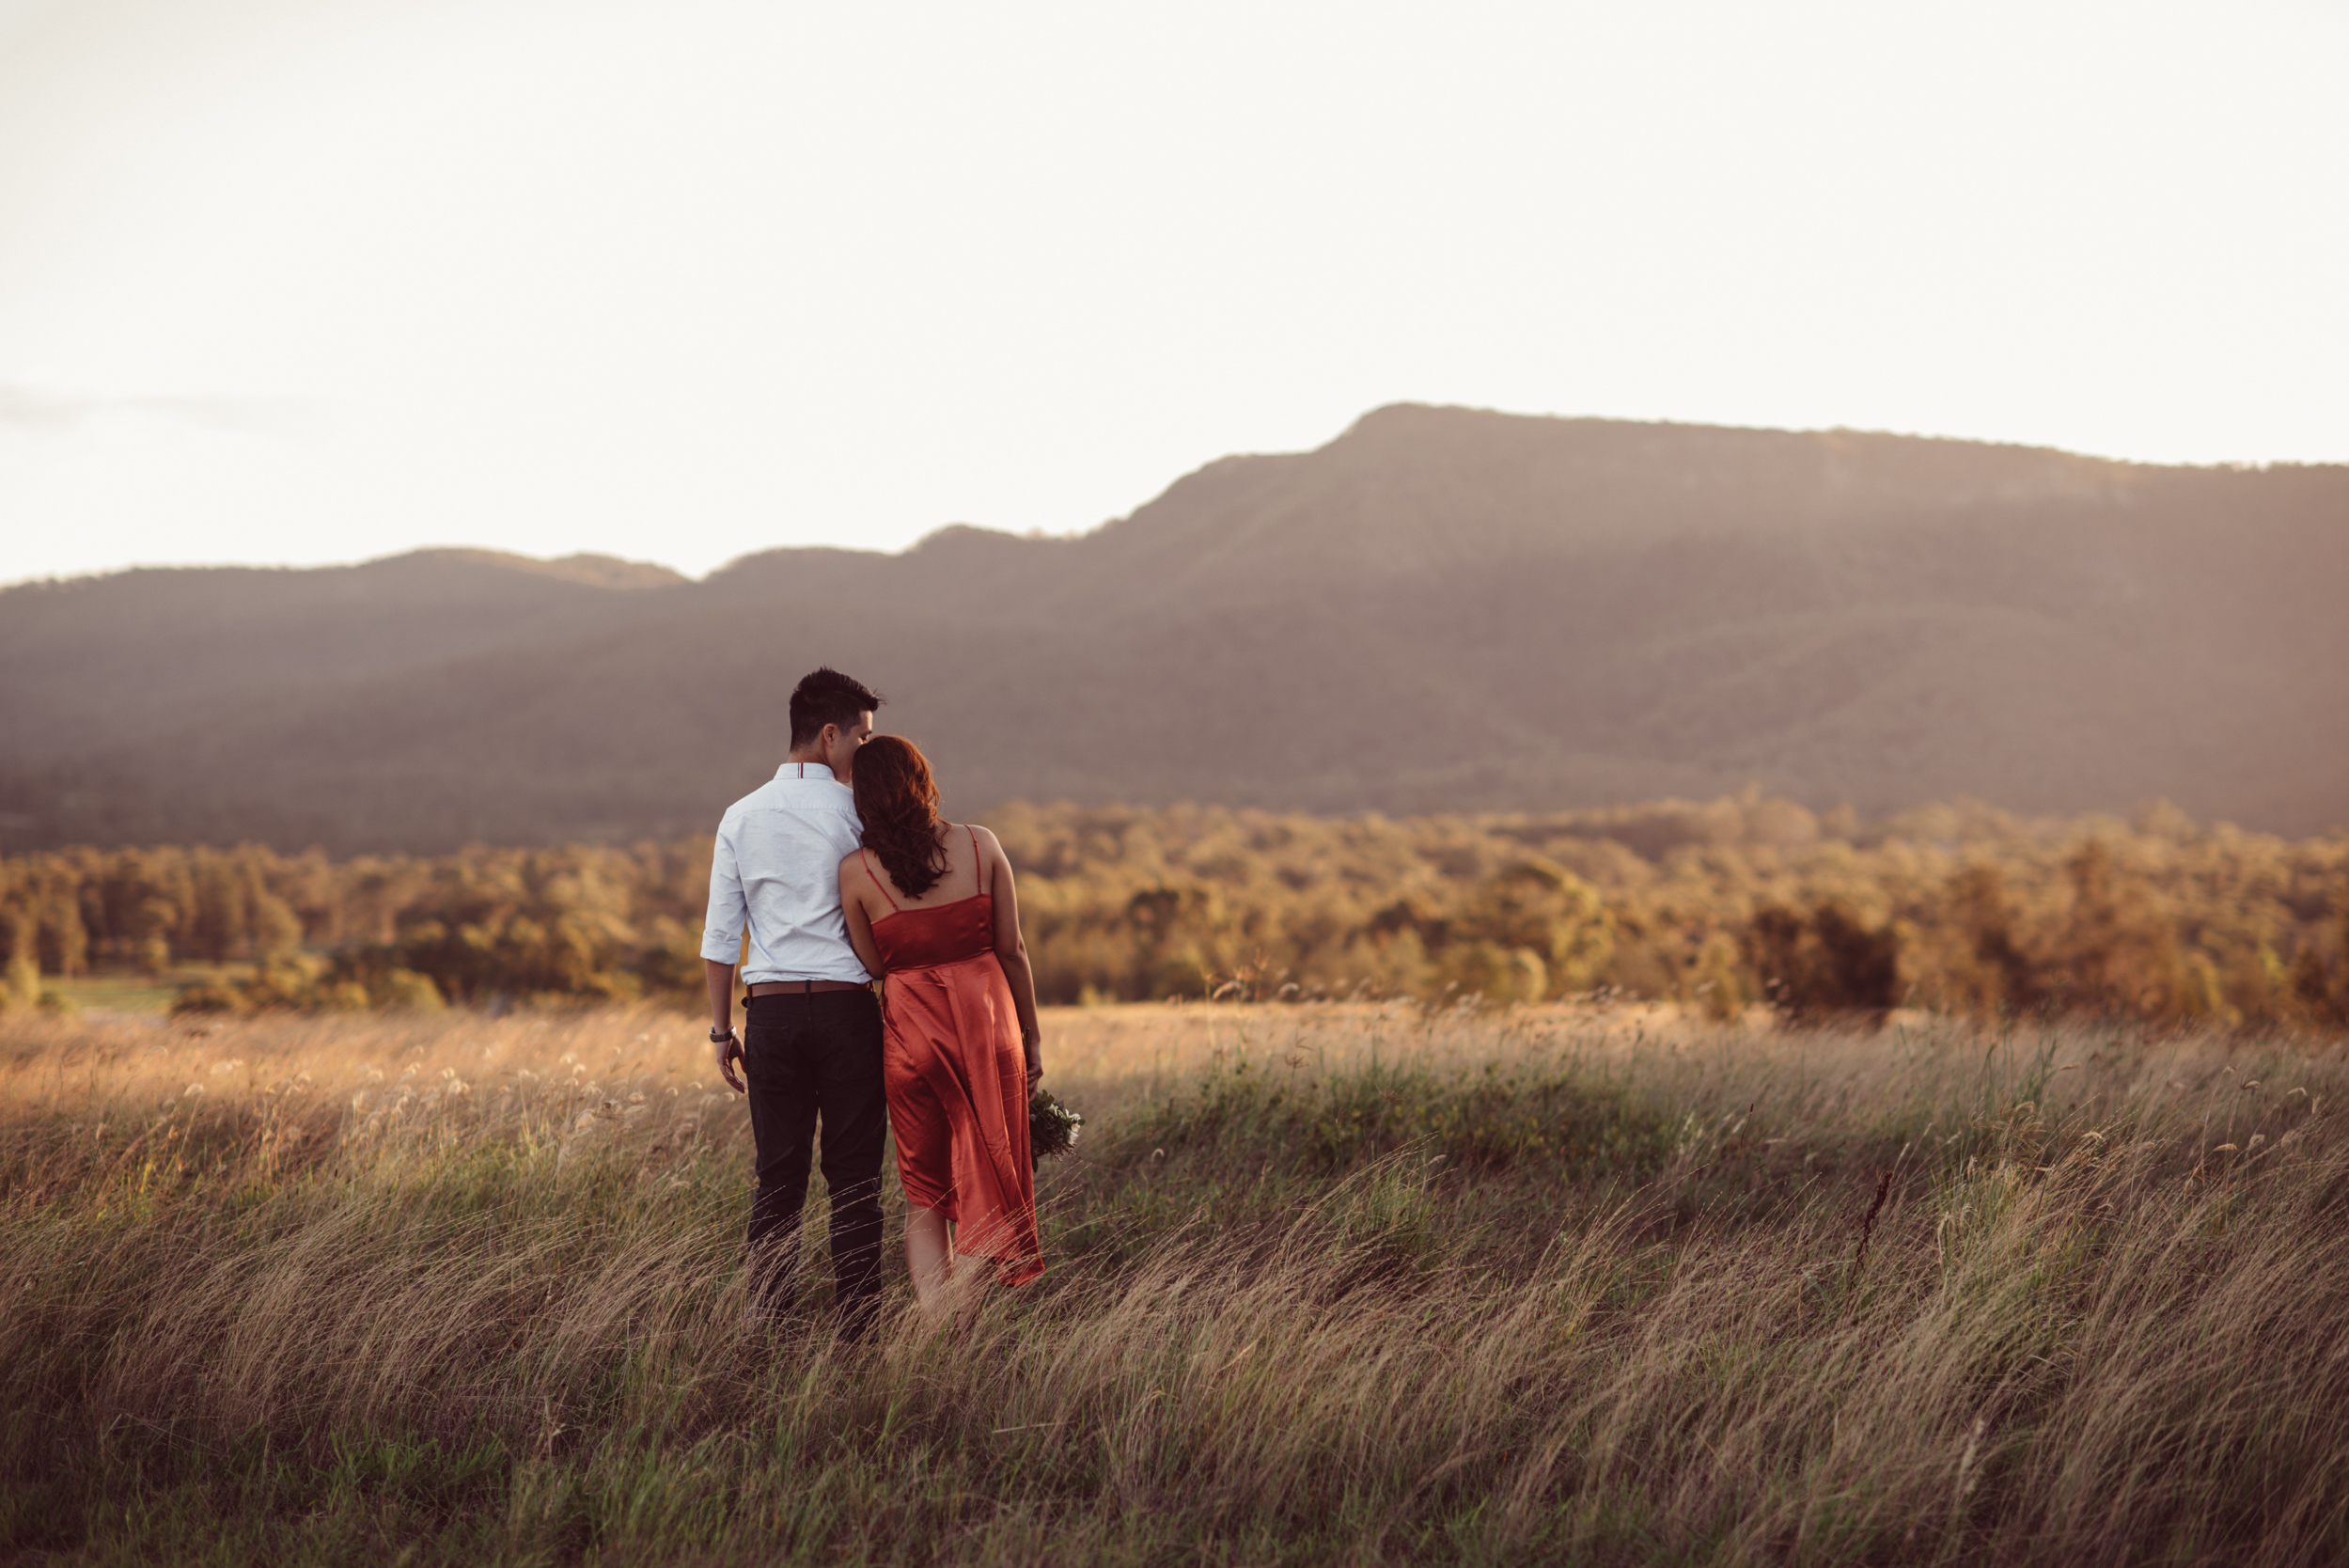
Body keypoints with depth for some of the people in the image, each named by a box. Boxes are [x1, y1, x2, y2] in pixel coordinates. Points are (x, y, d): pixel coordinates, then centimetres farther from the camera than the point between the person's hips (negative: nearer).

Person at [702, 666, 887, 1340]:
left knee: (778, 1177, 7)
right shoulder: (857, 812, -3)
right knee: (854, 1181, 2)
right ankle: (856, 1330, 2)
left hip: (771, 1008, 3)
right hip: (847, 1007, -3)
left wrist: (722, 1029, 13)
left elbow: (720, 935, 7)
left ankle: (766, 1329, 5)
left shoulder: (742, 816, 6)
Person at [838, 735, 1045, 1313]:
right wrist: (1032, 1036, 9)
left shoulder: (856, 871, -7)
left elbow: (874, 966, 1)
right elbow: (1013, 951, 0)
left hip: (912, 1031, -1)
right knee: (981, 1189, 12)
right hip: (988, 1021, 1)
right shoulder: (981, 845, -3)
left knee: (922, 1198, 13)